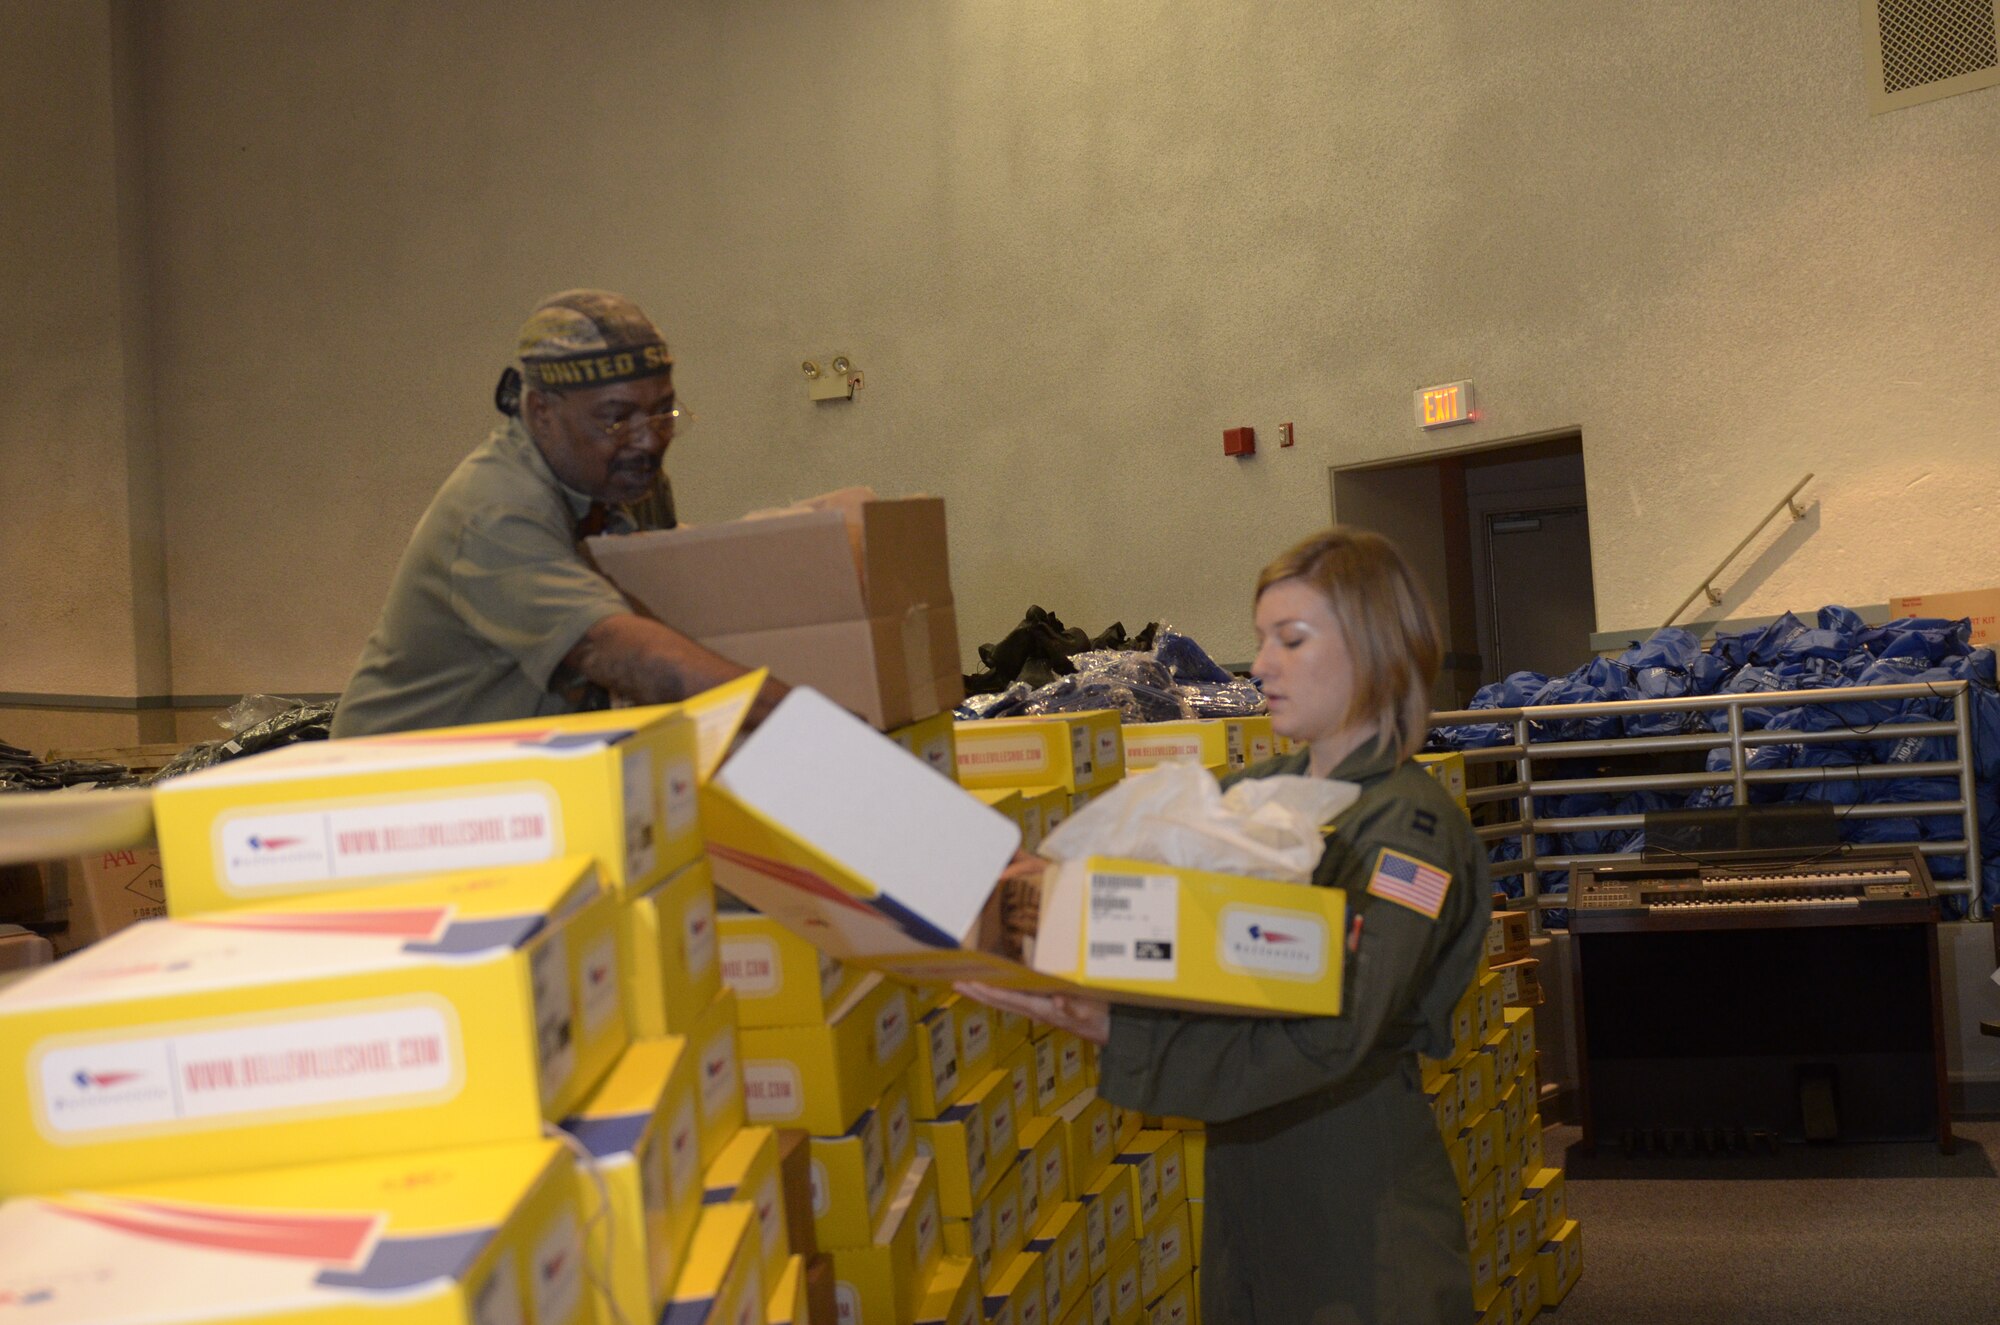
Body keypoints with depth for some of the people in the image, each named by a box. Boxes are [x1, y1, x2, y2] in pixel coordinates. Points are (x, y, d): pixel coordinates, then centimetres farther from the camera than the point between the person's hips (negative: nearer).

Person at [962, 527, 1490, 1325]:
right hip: (1243, 1168, 6)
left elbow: (1335, 1031, -28)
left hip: (1360, 1198, -6)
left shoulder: (1409, 825, -15)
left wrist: (1113, 1032, -37)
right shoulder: (1252, 794, 8)